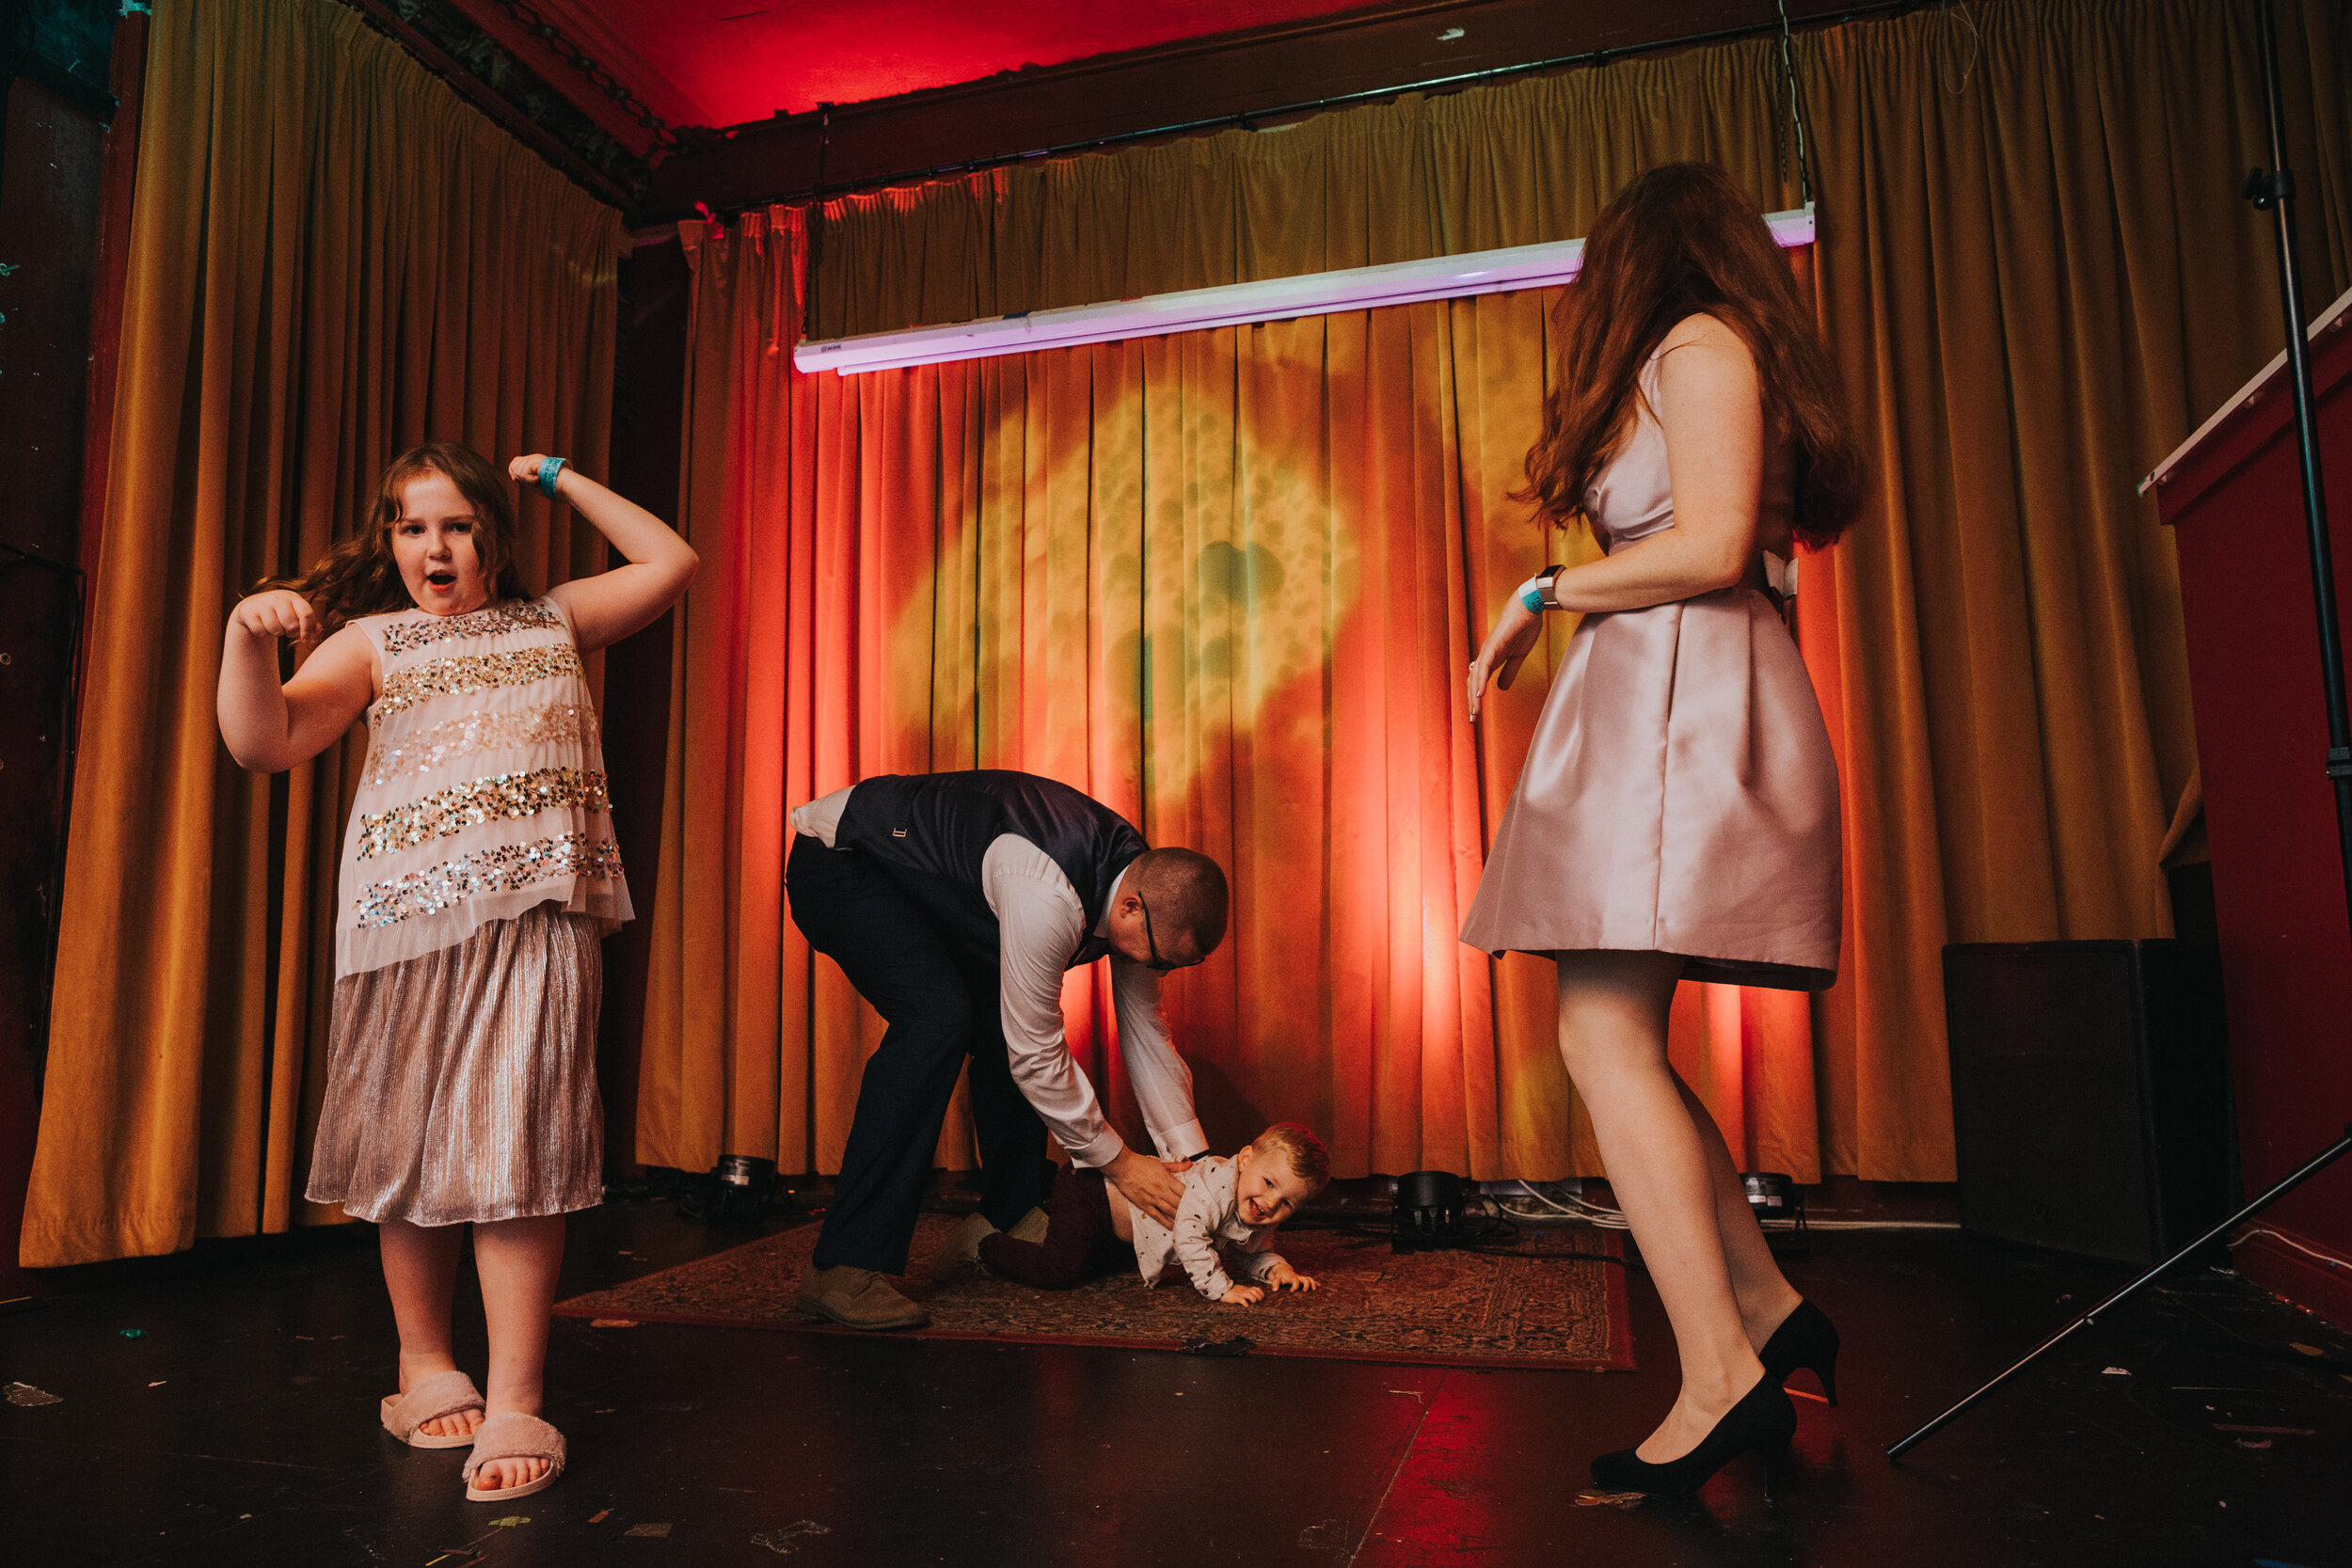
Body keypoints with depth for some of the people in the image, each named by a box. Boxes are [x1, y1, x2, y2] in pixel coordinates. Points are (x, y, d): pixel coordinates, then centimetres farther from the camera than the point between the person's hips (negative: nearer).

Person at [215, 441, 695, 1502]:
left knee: (515, 1146, -8)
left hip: (538, 911, 0)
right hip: (409, 915, 0)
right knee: (409, 1141, 6)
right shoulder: (370, 641, 13)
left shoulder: (551, 621, 20)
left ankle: (514, 1403, -4)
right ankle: (425, 1366, 24)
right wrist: (246, 633, -18)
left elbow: (672, 563, 19)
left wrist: (561, 481, 22)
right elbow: (264, 745, -1)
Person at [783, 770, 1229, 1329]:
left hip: (926, 880, 9)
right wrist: (1117, 1162, -16)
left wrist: (1194, 1161, 1)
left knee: (1004, 1025, 3)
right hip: (840, 864, -9)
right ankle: (845, 1267, -23)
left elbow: (1145, 1031, 2)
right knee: (938, 1018, -27)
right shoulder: (1049, 899, -37)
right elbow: (1037, 1054, -27)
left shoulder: (1144, 886, -9)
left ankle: (1009, 1219, 21)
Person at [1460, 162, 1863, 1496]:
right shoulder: (1701, 356, 28)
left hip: (1684, 703, -10)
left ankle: (1725, 1382, -11)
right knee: (1617, 1037, 7)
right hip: (1651, 702, 10)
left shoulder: (1698, 341, -1)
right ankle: (1770, 1312, 13)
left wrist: (1541, 596, -5)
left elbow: (1711, 549, -15)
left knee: (1604, 1036, -14)